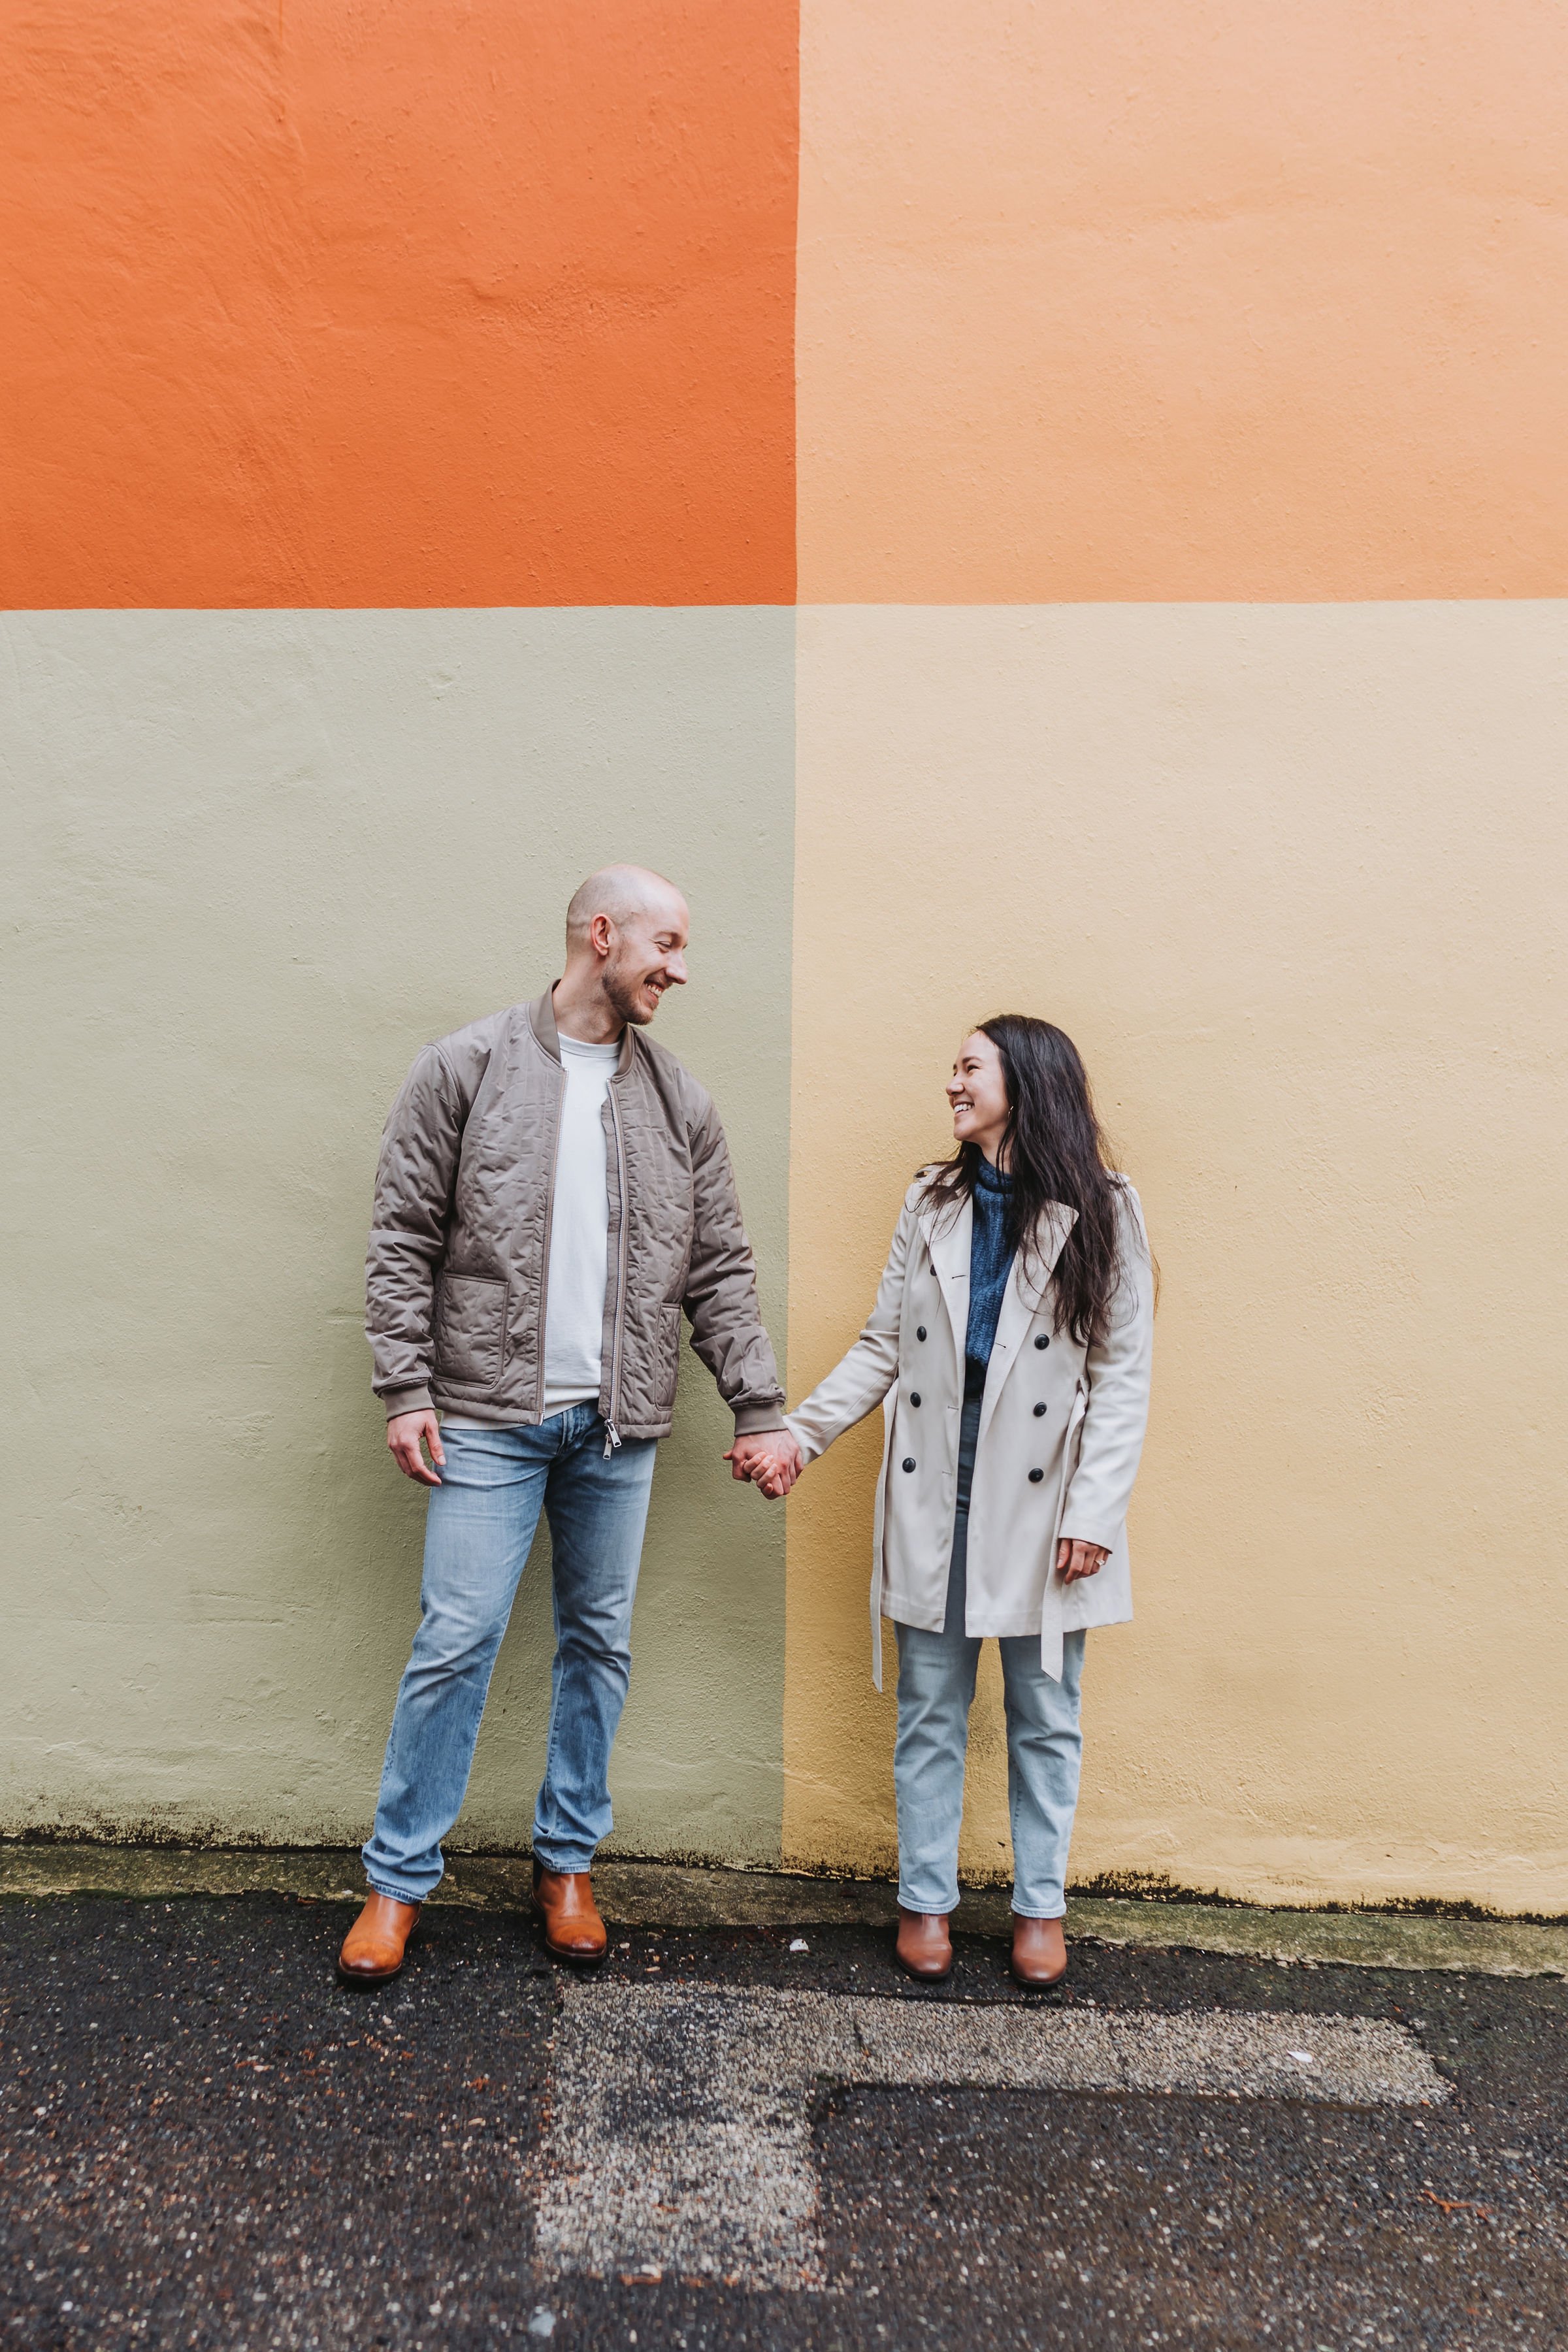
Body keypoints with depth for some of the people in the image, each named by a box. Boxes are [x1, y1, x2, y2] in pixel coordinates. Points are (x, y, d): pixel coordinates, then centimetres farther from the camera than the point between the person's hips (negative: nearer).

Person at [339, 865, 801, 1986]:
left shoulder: (680, 1101, 7)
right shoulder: (467, 1068, -2)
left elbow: (721, 1269, 7)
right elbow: (405, 1240, -2)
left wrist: (762, 1409, 3)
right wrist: (407, 1390, -8)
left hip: (619, 1425, 4)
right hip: (489, 1417, -3)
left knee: (601, 1642, 12)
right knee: (457, 1642, 1)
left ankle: (568, 1863, 30)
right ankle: (399, 1880, 20)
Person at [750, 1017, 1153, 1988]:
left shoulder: (1100, 1210, -3)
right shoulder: (932, 1204, 8)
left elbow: (1122, 1373, -5)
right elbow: (882, 1347, 9)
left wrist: (1093, 1512, -12)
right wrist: (800, 1434, 0)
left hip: (1040, 1504, -2)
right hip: (934, 1500, 3)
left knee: (1045, 1715, 12)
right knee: (930, 1712, 12)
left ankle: (1040, 1906, 30)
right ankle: (926, 1899, 28)